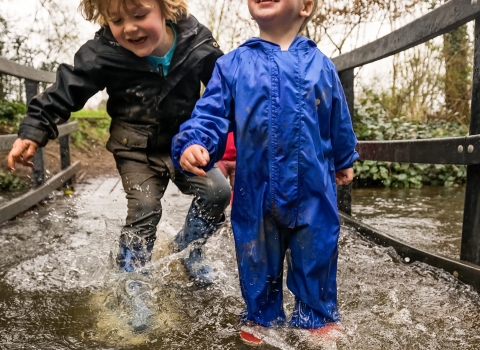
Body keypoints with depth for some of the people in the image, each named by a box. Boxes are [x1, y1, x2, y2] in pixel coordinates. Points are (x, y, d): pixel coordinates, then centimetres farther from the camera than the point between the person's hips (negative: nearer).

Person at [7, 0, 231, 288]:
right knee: (144, 210, -10)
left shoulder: (197, 42, -17)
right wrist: (33, 132, -13)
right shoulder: (103, 54, -20)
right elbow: (67, 90, -9)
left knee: (218, 191, -7)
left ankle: (188, 247, 20)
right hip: (136, 150, -2)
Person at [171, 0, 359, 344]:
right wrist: (193, 144, -26)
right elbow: (211, 114, -6)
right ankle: (261, 316, 40)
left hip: (313, 190, 1)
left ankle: (318, 317, 38)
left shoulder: (321, 64, 5)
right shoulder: (232, 64, 0)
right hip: (256, 190, 0)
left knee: (316, 255, 14)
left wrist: (344, 161, 26)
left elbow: (339, 121, 16)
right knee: (257, 260, 15)